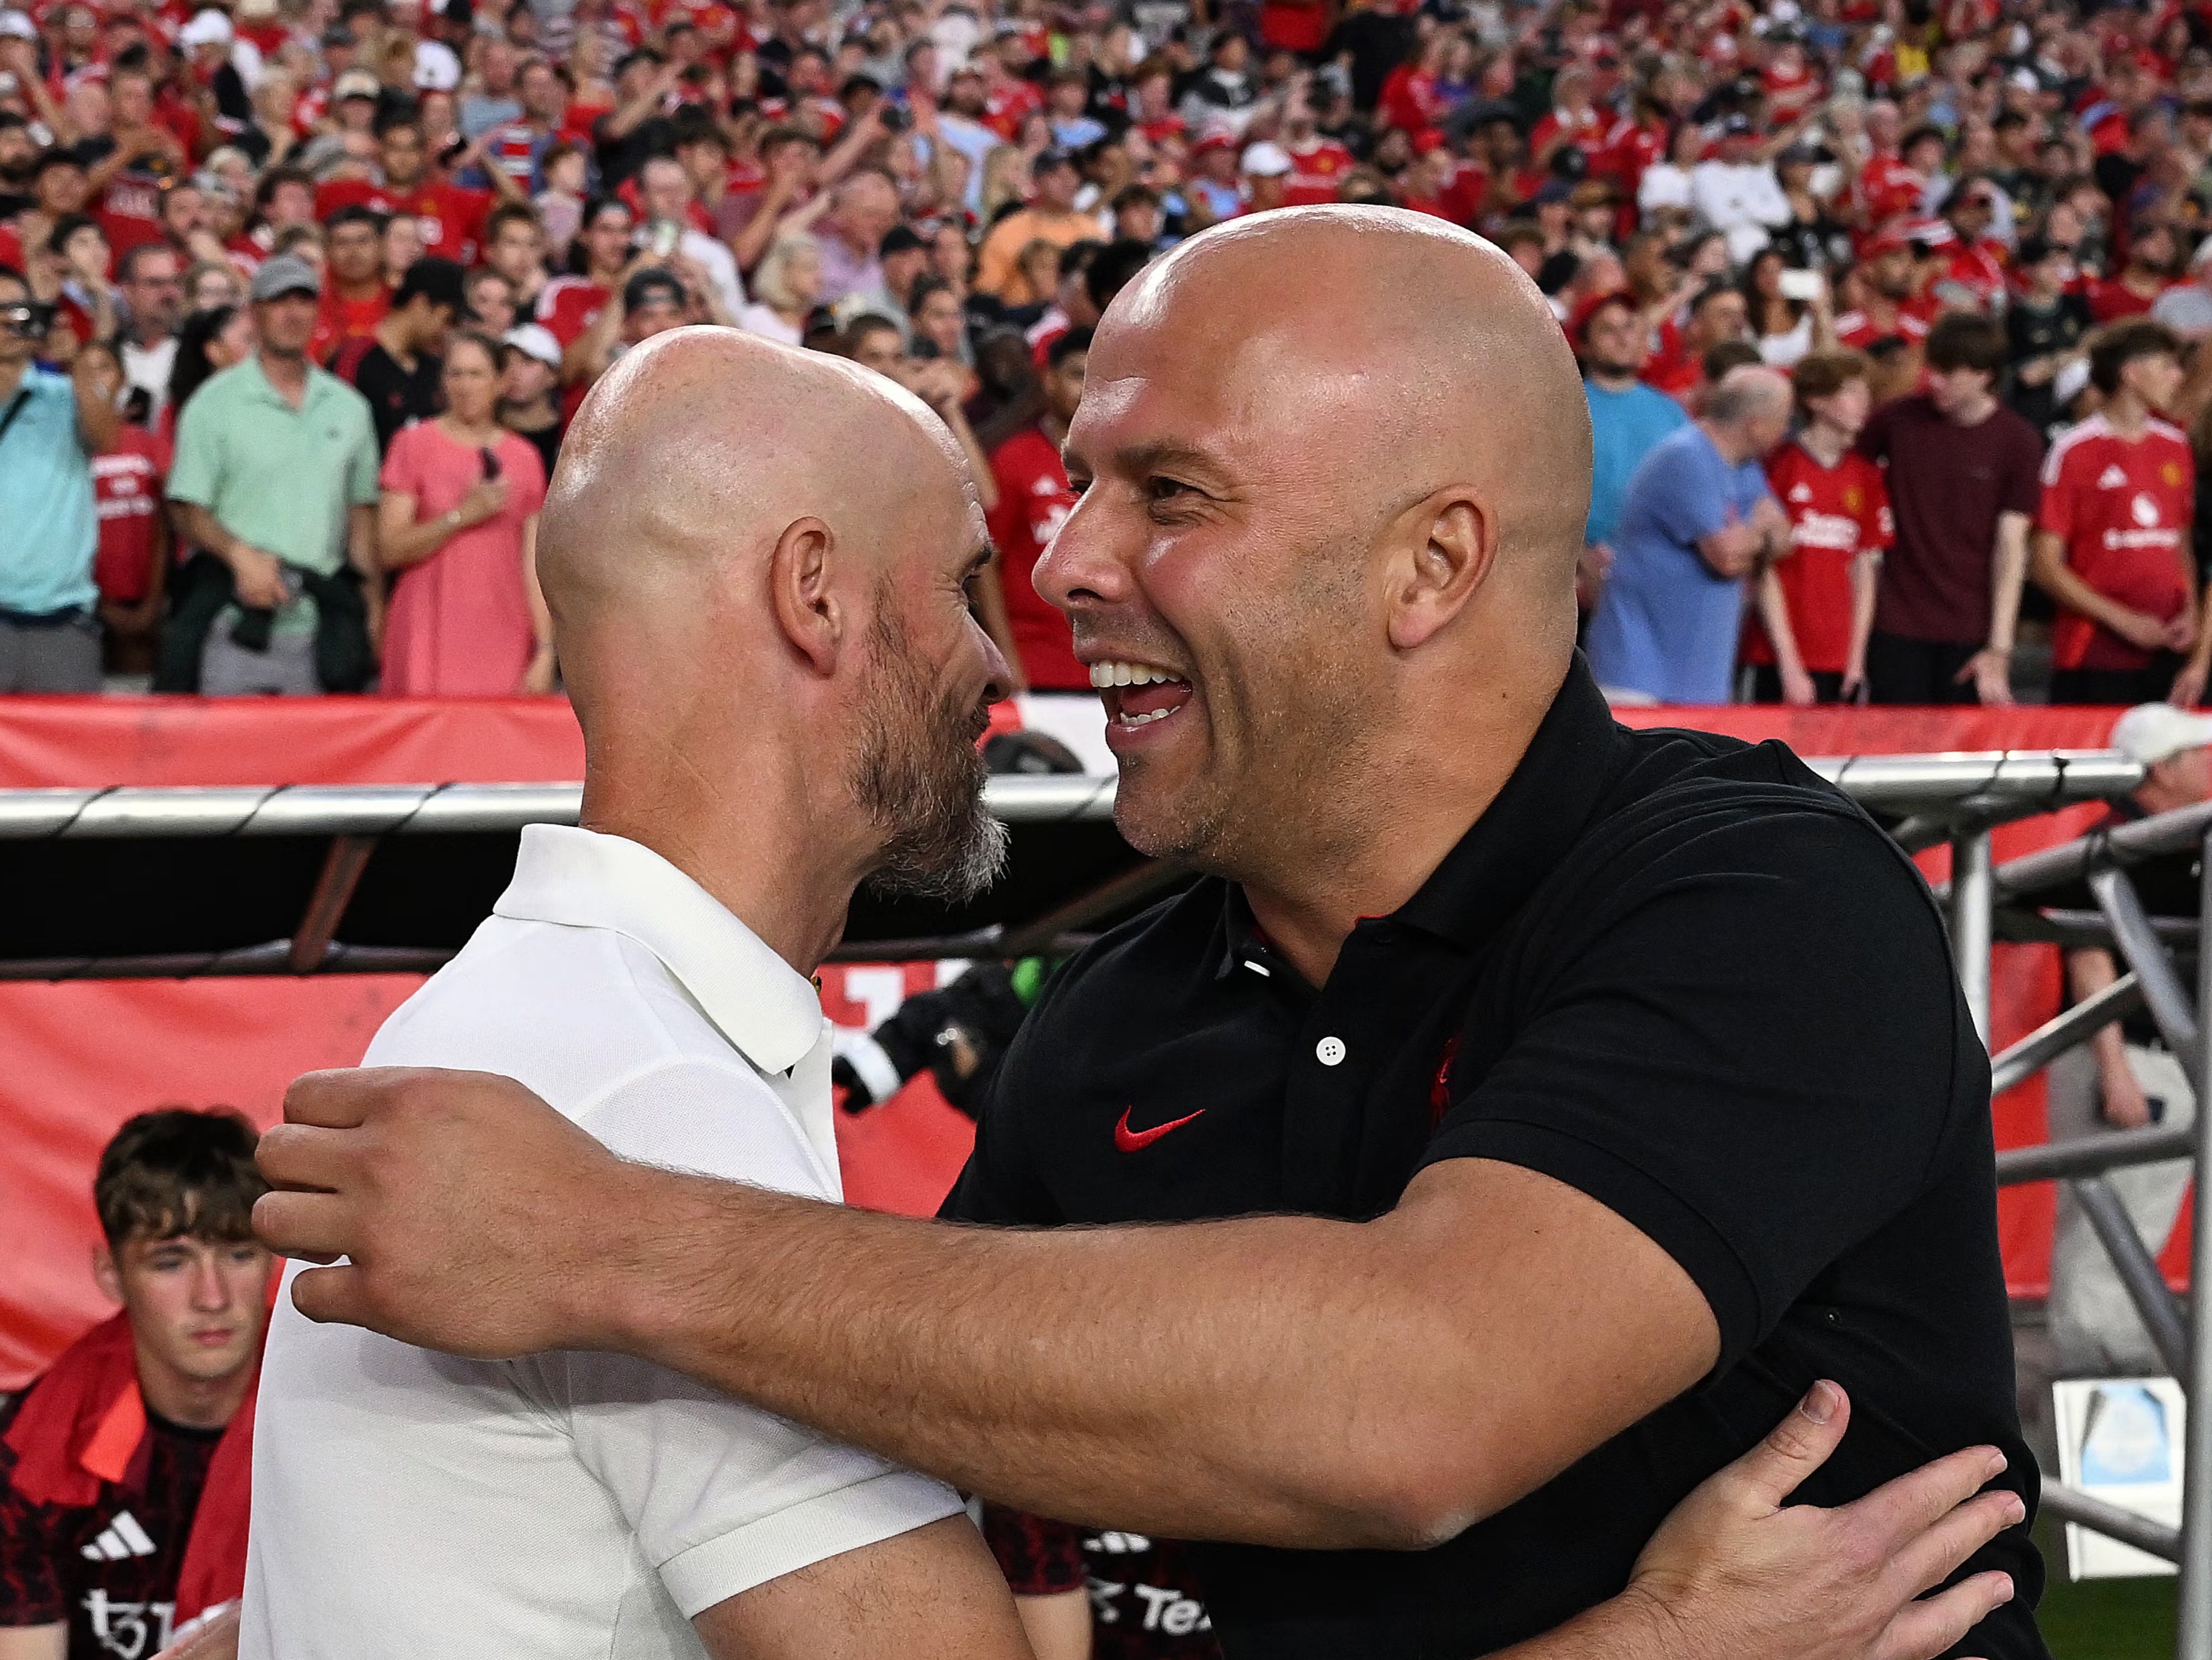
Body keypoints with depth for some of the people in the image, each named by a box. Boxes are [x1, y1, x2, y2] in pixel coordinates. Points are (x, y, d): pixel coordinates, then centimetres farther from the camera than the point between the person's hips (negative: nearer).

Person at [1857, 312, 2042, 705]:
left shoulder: (2018, 443, -3)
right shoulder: (1899, 419, 2)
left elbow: (2011, 548, -4)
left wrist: (2000, 648, -8)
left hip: (1974, 633, -1)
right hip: (1897, 628, 1)